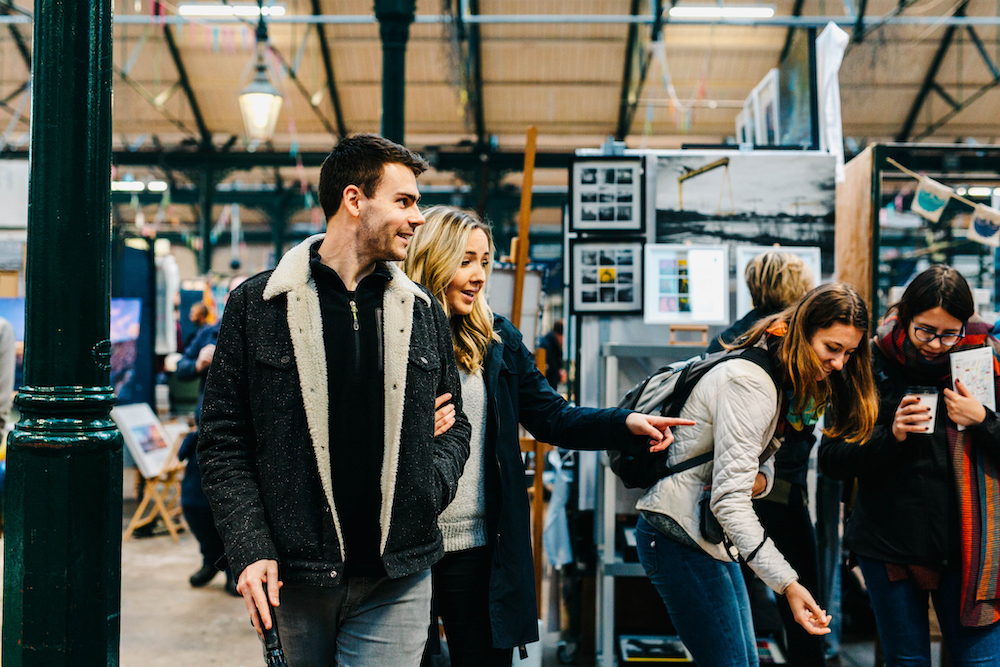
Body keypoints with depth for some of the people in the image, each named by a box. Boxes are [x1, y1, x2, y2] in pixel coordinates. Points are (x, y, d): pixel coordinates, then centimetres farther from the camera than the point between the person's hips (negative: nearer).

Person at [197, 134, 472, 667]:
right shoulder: (258, 304, -1)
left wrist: (432, 487, -3)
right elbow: (223, 439, -1)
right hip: (294, 577, -1)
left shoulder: (422, 311, 8)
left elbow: (454, 421, 17)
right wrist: (249, 549, -9)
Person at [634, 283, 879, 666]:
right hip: (678, 537, -10)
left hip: (713, 537, 10)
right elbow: (729, 499, -28)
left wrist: (760, 479, -12)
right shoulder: (750, 383, -23)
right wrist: (786, 583, -33)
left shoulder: (788, 382, 8)